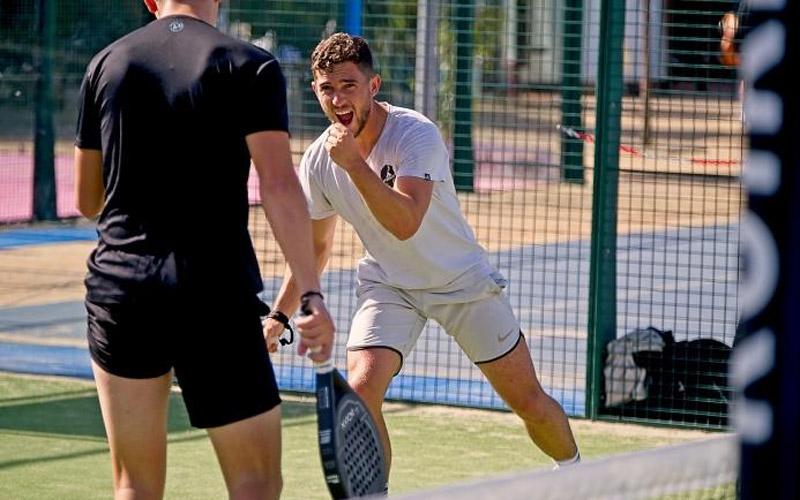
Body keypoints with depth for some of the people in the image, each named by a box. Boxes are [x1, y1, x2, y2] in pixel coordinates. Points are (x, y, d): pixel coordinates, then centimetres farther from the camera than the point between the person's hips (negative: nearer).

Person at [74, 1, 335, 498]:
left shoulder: (105, 64, 10)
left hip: (117, 286, 4)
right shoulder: (251, 66, -2)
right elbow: (279, 185, -13)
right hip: (216, 293, -4)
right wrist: (312, 294, -16)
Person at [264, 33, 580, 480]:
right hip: (388, 284, 3)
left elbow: (406, 223, -40)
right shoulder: (319, 161, -10)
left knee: (528, 400, 3)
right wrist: (279, 317, 3)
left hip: (463, 281, -3)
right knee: (361, 390, -22)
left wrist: (354, 164, -45)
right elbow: (315, 247, 8)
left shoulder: (416, 134, -25)